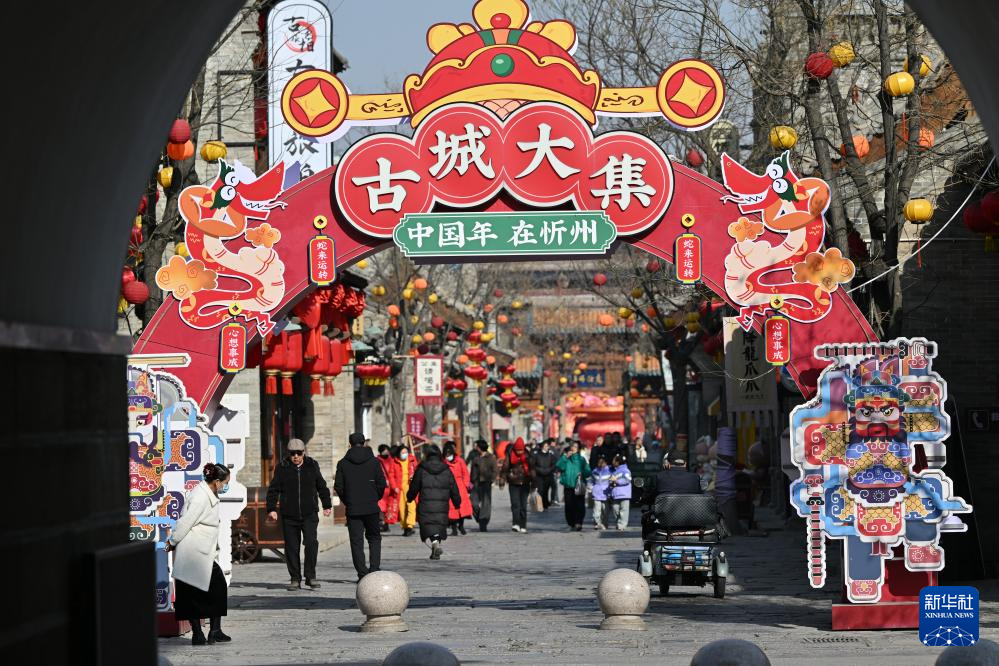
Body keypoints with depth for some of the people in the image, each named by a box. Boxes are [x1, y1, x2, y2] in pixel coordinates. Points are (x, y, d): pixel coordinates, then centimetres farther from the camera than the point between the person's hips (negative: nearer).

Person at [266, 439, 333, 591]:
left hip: (309, 514, 0)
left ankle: (310, 576, -6)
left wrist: (327, 505, 22)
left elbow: (322, 486, 19)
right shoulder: (282, 468, 2)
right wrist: (271, 508, -4)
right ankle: (295, 579, 12)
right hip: (289, 515, 0)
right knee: (291, 547, 2)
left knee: (311, 542, -15)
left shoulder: (312, 466, 7)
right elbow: (273, 490, 5)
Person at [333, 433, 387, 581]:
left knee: (356, 541, 3)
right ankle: (374, 568, -1)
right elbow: (382, 484, -3)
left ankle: (362, 574, -3)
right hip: (372, 508, 0)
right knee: (374, 538, 13)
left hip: (352, 509, 0)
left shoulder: (343, 463, 1)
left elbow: (338, 486, -1)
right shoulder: (374, 462, 0)